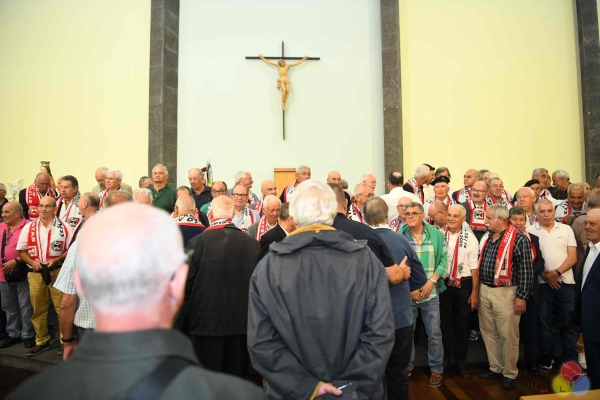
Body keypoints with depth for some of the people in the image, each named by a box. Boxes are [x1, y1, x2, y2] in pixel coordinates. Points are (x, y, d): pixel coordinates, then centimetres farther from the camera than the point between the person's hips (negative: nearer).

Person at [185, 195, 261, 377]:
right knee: (237, 377, 17)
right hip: (242, 321, 2)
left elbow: (186, 284, -10)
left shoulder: (197, 243, -14)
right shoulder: (253, 244, -7)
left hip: (207, 320, -2)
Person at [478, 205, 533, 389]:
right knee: (488, 332, 15)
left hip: (506, 293, -7)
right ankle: (495, 368, 30)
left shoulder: (519, 239, -13)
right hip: (484, 290, 7)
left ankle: (510, 374, 21)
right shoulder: (486, 237, 9)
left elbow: (526, 270, -13)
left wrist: (521, 296, -14)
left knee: (508, 335, 4)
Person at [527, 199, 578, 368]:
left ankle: (571, 359, 18)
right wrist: (545, 275, -11)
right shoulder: (530, 231, 0)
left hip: (565, 282, 1)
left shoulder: (566, 229, 5)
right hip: (542, 282, -1)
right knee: (544, 321, 7)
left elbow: (573, 257, 0)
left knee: (569, 321, 6)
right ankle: (547, 355, 21)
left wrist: (557, 272, -12)